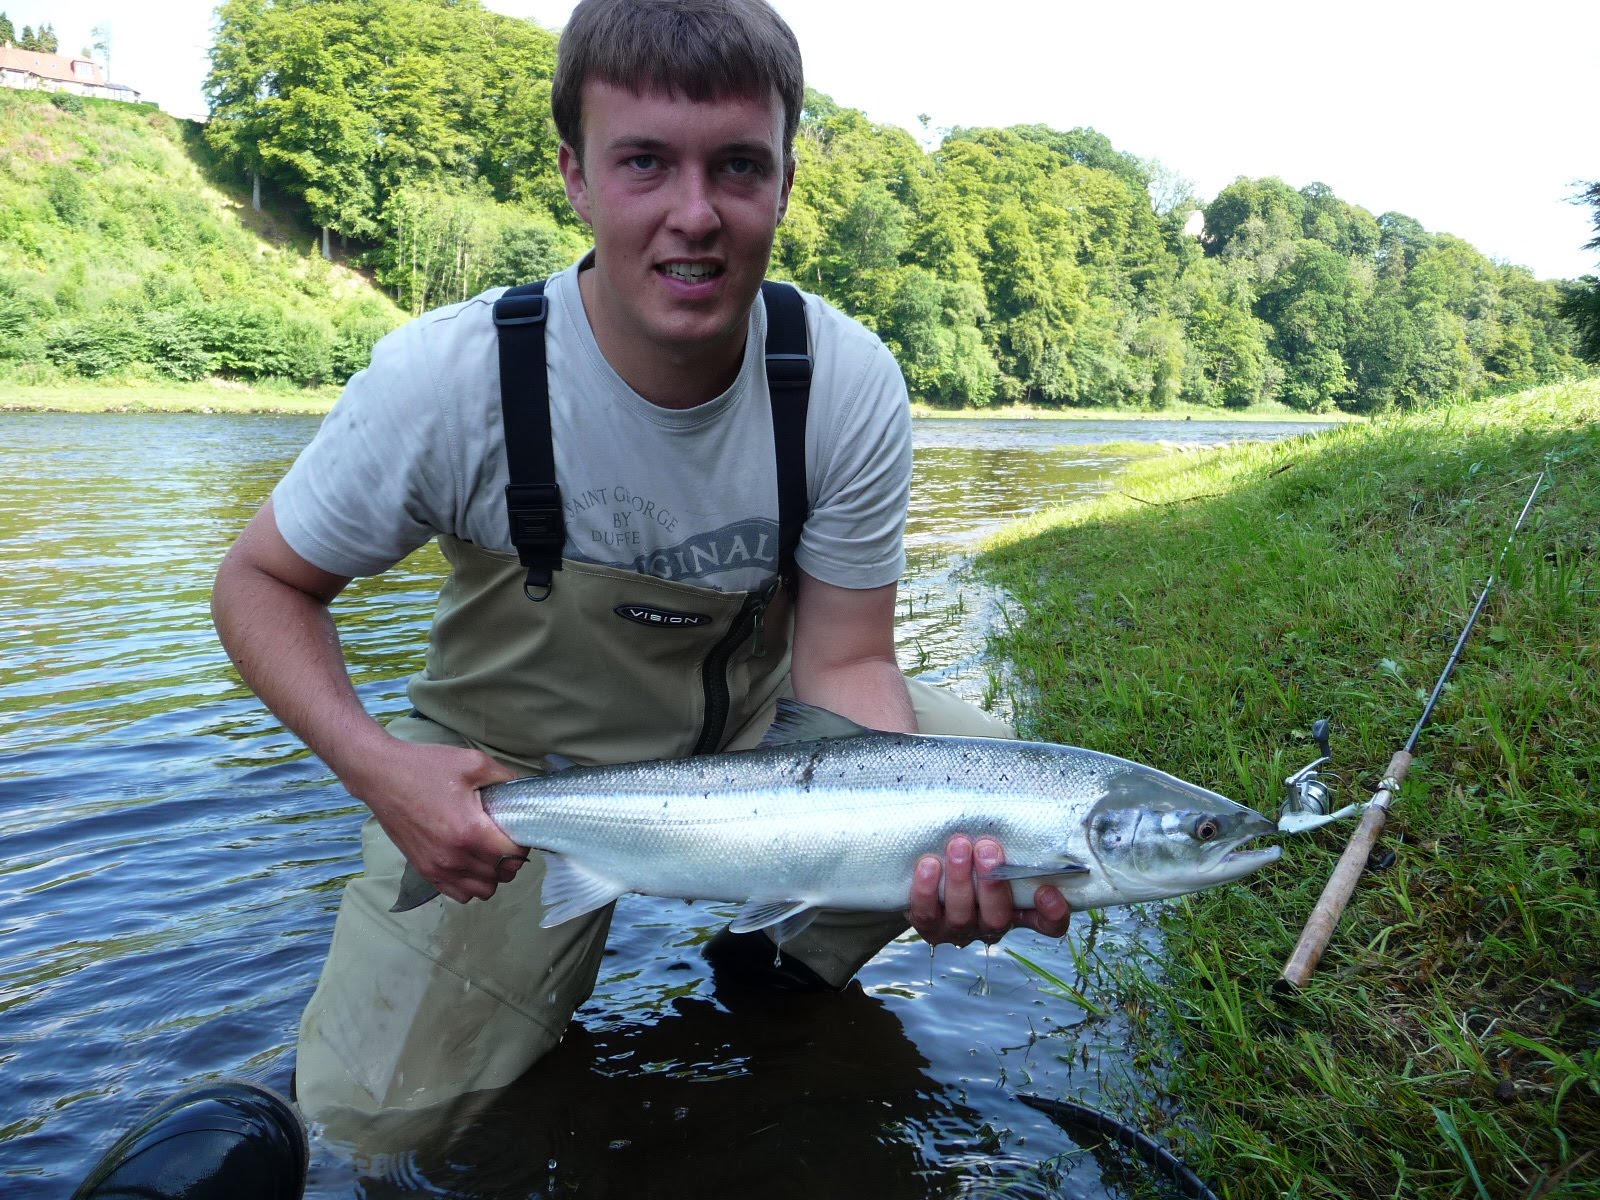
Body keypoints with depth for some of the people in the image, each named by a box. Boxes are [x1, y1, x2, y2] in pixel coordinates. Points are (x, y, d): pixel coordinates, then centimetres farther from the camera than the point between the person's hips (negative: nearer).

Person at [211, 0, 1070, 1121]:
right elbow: (262, 581, -9)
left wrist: (936, 839, -33)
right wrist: (373, 763, -27)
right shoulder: (449, 378, -23)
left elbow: (843, 663, -14)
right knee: (378, 1120, -8)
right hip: (509, 771, -1)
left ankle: (783, 966, 10)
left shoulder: (849, 384, -18)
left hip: (757, 729, 2)